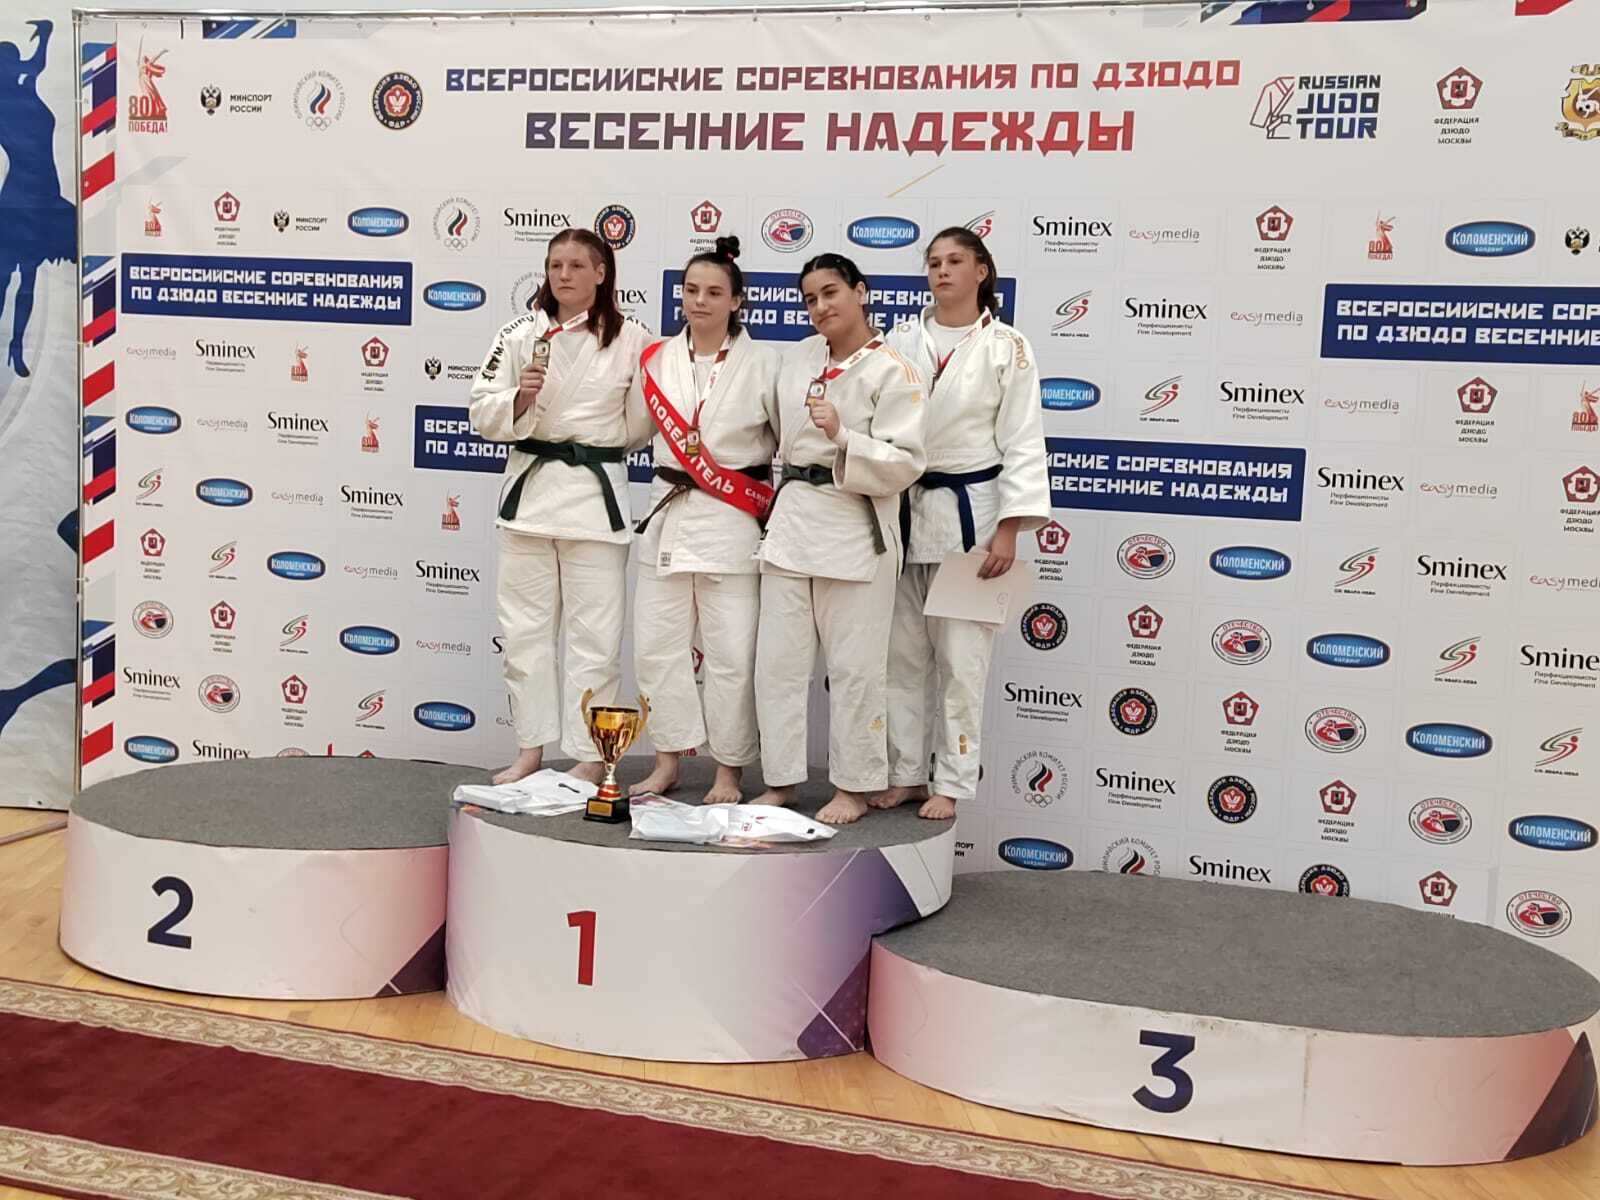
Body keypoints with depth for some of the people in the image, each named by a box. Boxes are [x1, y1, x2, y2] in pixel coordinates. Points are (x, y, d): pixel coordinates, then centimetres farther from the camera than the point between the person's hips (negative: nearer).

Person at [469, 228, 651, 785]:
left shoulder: (630, 341, 0)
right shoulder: (520, 334, 4)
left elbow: (640, 421, 8)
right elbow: (484, 414, 1)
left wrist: (596, 445, -4)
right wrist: (520, 399, -15)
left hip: (596, 493, -2)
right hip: (529, 484, 2)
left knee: (594, 632, 0)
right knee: (526, 627, 8)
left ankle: (589, 757, 10)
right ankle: (530, 750, 20)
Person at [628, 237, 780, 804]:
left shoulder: (762, 364, -3)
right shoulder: (657, 359, 7)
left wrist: (781, 506, -1)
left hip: (733, 520, -4)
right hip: (668, 515, 4)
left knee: (731, 655, -2)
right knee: (656, 645, 7)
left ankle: (728, 773, 11)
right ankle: (668, 763, 20)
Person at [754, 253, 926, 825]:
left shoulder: (892, 372, -8)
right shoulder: (801, 358, 11)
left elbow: (903, 463, -14)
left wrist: (842, 436, -25)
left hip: (854, 529, -6)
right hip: (792, 519, 6)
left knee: (854, 666, 1)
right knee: (778, 660, 7)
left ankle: (853, 788, 14)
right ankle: (780, 780, 18)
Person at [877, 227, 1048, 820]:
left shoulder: (1006, 348, -2)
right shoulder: (902, 340, 7)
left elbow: (1022, 442, -4)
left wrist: (1009, 529, -12)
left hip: (969, 512, -4)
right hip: (903, 509, 4)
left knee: (961, 658, 0)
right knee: (902, 652, 8)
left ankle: (951, 783, 10)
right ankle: (906, 773, 20)